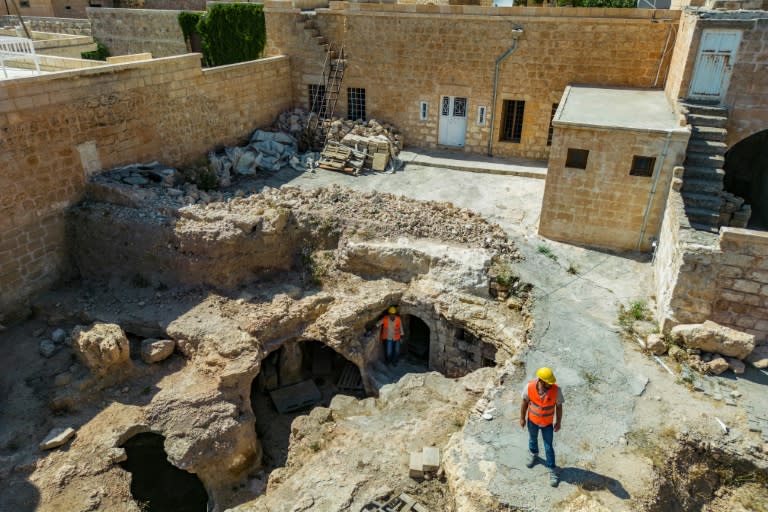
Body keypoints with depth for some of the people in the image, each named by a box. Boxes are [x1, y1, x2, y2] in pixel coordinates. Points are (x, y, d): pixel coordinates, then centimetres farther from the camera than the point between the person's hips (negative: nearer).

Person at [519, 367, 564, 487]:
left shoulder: (556, 390, -30)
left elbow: (559, 406, -13)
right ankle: (533, 454, 58)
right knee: (533, 439, 28)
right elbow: (525, 402, -12)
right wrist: (522, 418, -1)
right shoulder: (529, 387, -29)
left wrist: (558, 422, -4)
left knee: (548, 447, 8)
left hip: (548, 423, -1)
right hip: (532, 420, 2)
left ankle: (552, 470, 29)